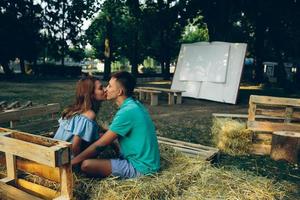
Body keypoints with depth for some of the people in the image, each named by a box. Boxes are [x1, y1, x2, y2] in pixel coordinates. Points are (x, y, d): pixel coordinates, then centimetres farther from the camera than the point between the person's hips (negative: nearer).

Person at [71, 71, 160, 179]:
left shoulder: (127, 112, -23)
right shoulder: (134, 105, 6)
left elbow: (99, 145, -18)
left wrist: (72, 162, -10)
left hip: (140, 167, -9)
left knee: (86, 165, -20)